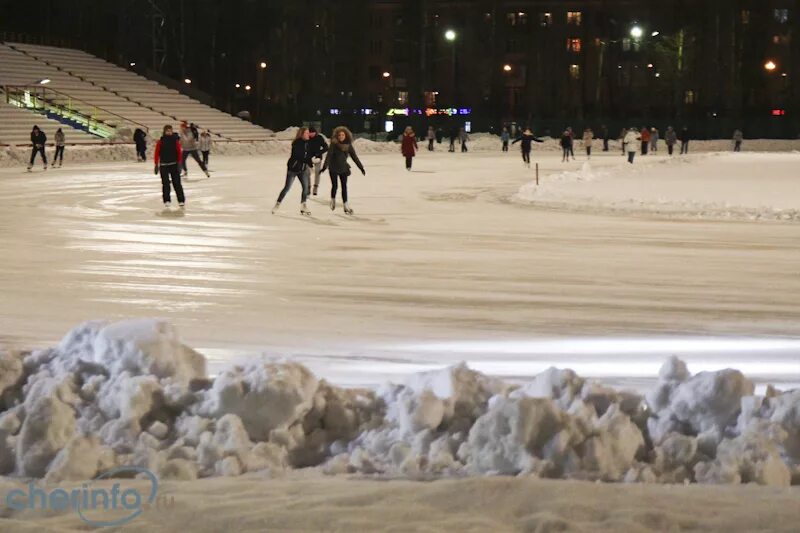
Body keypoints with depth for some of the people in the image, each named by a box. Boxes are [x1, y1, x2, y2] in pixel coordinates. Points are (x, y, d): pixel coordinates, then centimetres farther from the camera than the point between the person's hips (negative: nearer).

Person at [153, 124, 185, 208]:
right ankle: (166, 200, 8)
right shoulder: (160, 141, -2)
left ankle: (181, 200, 4)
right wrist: (156, 165, -1)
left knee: (177, 183, 0)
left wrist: (179, 163, -4)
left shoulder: (175, 141, 0)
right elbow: (157, 153, 1)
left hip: (174, 164, 0)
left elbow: (179, 152, 1)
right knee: (165, 183, 0)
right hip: (163, 165, 0)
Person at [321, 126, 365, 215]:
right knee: (335, 186, 0)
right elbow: (329, 155, -19)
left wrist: (361, 167, 4)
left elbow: (354, 157, 4)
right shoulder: (334, 144, -12)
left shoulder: (348, 145, -1)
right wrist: (325, 166, -31)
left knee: (344, 187, 1)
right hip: (334, 168, -3)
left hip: (343, 168, 3)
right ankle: (333, 200, 28)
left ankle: (346, 206, 2)